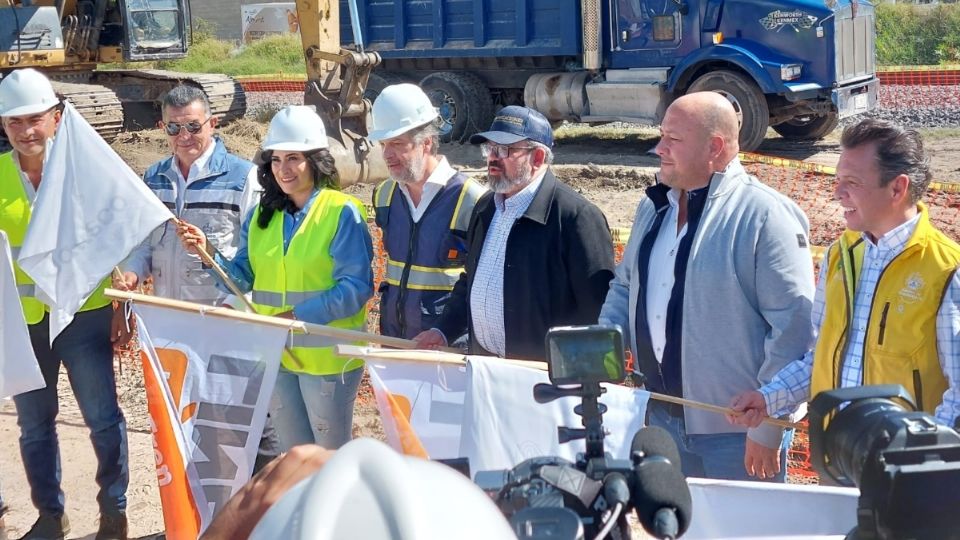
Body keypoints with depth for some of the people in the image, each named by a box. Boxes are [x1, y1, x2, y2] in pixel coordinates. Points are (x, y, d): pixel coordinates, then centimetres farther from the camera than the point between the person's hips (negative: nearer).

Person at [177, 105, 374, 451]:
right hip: (275, 354, 6)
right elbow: (245, 278, 8)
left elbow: (355, 287, -18)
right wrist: (209, 253, -8)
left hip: (327, 355, -6)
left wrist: (298, 316, -24)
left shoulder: (342, 212, -11)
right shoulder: (262, 215, 8)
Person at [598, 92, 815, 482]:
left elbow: (794, 326, -17)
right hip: (661, 418, 7)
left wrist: (768, 427, -18)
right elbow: (626, 287, 21)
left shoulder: (767, 215, -15)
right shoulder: (654, 207, 10)